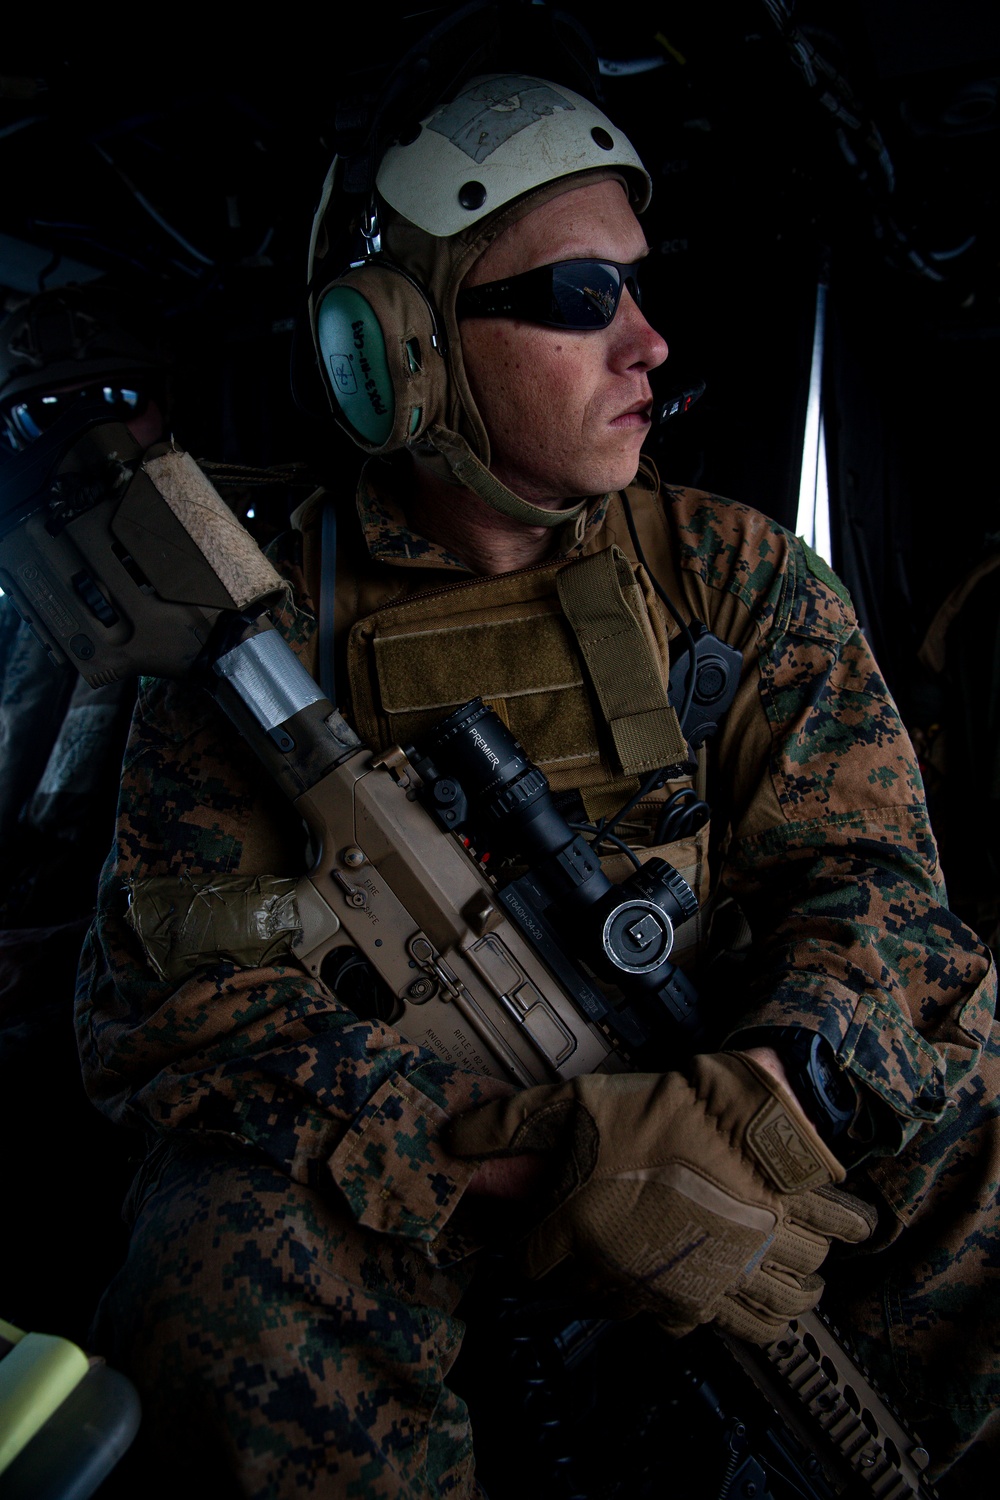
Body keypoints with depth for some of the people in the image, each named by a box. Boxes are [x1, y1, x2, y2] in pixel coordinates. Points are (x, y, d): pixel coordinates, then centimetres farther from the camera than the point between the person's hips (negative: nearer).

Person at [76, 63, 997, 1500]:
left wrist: (764, 1089, -30)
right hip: (387, 1168, -1)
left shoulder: (734, 573, 1)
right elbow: (164, 994, -15)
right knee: (232, 1256, -31)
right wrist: (543, 1161, -30)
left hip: (696, 1108, 2)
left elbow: (865, 866, -5)